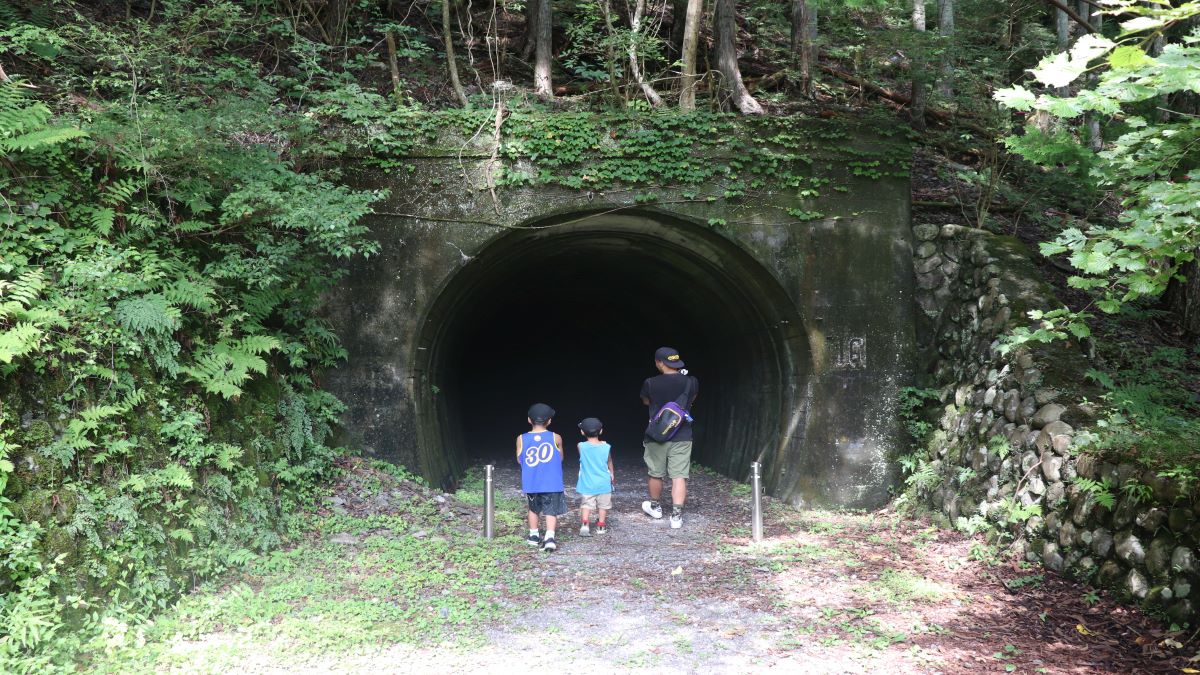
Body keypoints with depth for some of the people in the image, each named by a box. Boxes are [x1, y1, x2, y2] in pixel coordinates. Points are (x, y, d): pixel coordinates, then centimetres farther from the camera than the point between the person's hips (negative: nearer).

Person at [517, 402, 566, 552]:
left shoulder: (521, 439, -4)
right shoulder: (556, 438, -5)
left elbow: (519, 460, 7)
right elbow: (560, 458, 8)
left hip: (531, 483, 2)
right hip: (552, 483, -2)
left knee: (533, 508, 22)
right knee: (551, 511, 2)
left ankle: (533, 536, 31)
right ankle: (549, 538, -16)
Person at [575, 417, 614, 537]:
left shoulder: (581, 447, -10)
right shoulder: (606, 447, -7)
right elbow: (610, 463, 8)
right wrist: (613, 476, 24)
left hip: (587, 484, -1)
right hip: (603, 483, 1)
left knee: (586, 504, 2)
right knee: (603, 505, 15)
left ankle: (585, 524, -17)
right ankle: (601, 526, 22)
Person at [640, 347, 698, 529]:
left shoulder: (650, 383, -11)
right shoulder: (691, 382, -6)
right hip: (682, 437, 1)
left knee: (655, 474, 17)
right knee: (679, 476, 0)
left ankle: (655, 507, 35)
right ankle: (677, 516, -7)